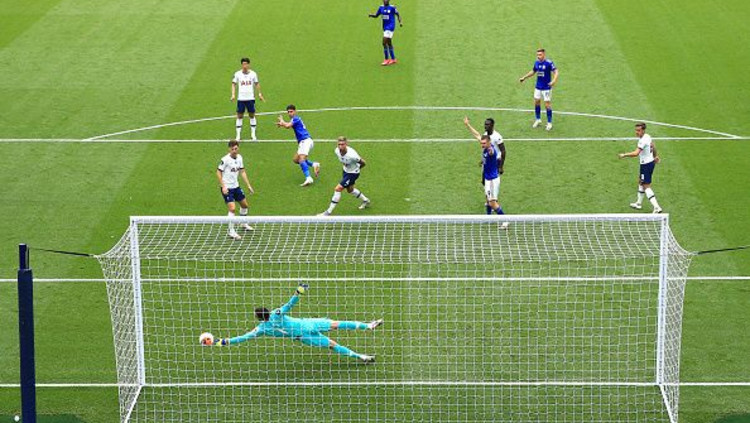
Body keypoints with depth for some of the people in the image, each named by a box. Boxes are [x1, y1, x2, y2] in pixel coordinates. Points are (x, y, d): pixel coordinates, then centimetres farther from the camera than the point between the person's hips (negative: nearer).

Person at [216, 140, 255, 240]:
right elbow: (218, 172, -14)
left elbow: (242, 172, 11)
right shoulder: (225, 159, -19)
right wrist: (223, 186, -20)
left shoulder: (239, 158, 2)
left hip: (236, 186, 8)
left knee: (244, 205, 19)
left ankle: (244, 224, 43)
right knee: (232, 208, -16)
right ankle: (231, 232, -8)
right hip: (227, 188, -8)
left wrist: (248, 185, 9)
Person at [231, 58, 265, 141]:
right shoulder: (237, 74, -1)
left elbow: (257, 84, 11)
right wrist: (233, 94, -7)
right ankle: (238, 135, 6)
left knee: (252, 115, 5)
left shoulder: (253, 74, 0)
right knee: (239, 116, 1)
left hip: (250, 98, 0)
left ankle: (253, 134, 13)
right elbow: (234, 84, 4)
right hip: (241, 98, 0)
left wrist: (259, 94, 6)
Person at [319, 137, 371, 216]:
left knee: (338, 189, -13)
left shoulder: (351, 155, -38)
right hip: (346, 171, 8)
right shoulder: (337, 151, -19)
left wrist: (357, 168, -3)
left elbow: (363, 163, -20)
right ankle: (365, 201, 53)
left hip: (353, 173, -8)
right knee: (350, 190, 28)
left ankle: (329, 212, -3)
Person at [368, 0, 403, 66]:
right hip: (385, 27, 7)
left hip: (390, 27, -7)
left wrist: (400, 22, -14)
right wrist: (371, 15, -8)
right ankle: (393, 59, 24)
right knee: (389, 43, 14)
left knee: (384, 43, -14)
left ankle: (386, 60, -6)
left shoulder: (392, 7, -9)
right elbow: (376, 15, 13)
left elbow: (398, 15, 0)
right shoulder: (381, 7, 7)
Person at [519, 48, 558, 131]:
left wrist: (554, 80, -37)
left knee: (547, 104, -3)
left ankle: (549, 123, 7)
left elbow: (556, 72, -20)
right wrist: (524, 77, 19)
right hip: (538, 87, 6)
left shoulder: (549, 63, -16)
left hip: (547, 87, -6)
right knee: (536, 102, 11)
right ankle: (538, 120, 29)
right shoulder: (536, 63, 3)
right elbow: (533, 71, 21)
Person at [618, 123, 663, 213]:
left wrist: (624, 155, -29)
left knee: (646, 186, -8)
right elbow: (653, 147, 21)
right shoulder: (648, 136, 5)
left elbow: (636, 153, -36)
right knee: (640, 182, 24)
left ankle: (656, 207, -16)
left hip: (646, 165, -10)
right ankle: (638, 203, 38)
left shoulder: (643, 141, -25)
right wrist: (655, 156, 36)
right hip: (651, 162, 10)